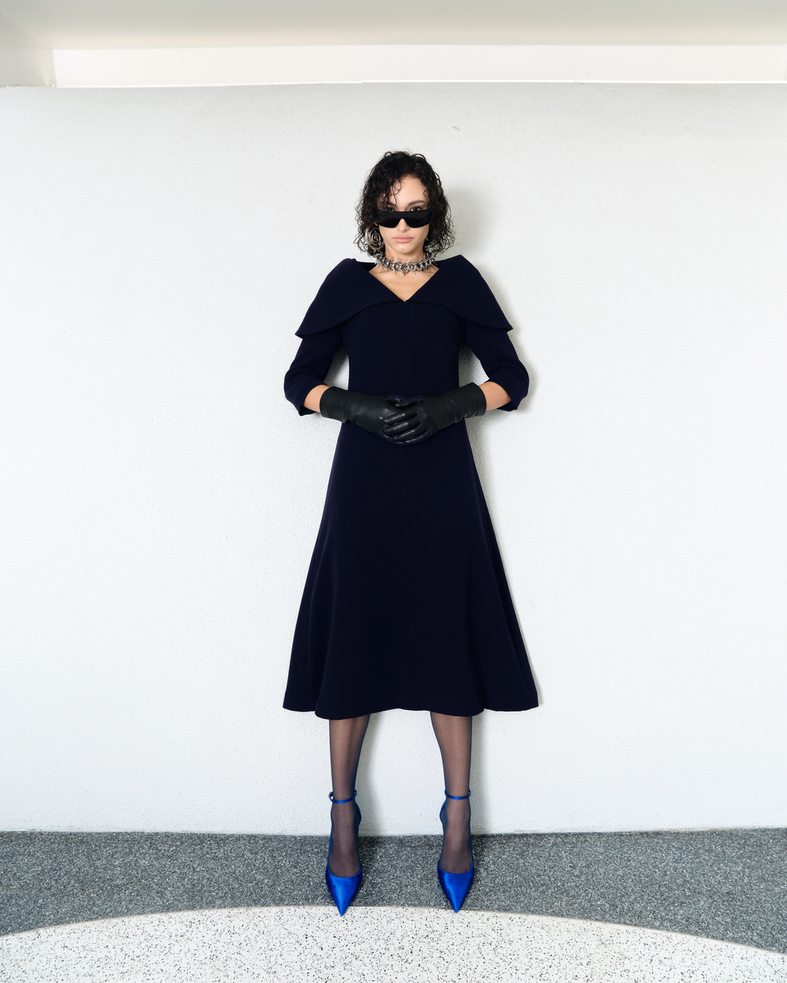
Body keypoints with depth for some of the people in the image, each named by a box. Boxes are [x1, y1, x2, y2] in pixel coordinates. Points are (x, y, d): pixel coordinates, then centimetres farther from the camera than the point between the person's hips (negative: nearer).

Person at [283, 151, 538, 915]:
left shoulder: (459, 281, 11)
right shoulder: (347, 283, 11)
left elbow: (511, 378, 7)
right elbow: (299, 381, 7)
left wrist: (449, 406, -11)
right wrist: (356, 407, -12)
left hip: (441, 485, 0)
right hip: (364, 481, 0)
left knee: (445, 642, 3)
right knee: (354, 642, 1)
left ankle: (457, 816, 17)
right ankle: (342, 816, 16)